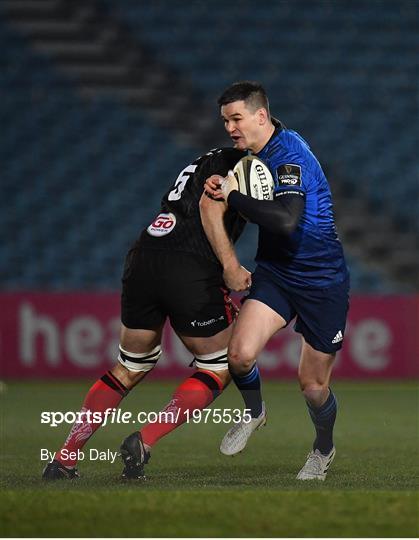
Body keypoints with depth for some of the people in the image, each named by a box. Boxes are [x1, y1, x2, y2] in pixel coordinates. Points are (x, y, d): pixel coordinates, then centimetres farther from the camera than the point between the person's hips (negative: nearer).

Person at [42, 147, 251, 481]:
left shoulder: (202, 164, 30)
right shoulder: (237, 162, 3)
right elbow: (210, 208, -13)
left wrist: (227, 285, 19)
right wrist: (231, 268, -12)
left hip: (142, 260, 8)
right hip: (191, 272, -8)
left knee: (131, 368, 21)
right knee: (219, 369, 9)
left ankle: (64, 458, 14)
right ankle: (144, 441, -6)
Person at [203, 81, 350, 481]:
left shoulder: (290, 156, -22)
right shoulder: (256, 153, 4)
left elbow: (286, 220, -36)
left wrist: (233, 196, -27)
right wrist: (220, 188, 7)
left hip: (322, 281, -6)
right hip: (274, 271, 6)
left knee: (313, 386, 4)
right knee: (240, 353, -18)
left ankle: (324, 449, 33)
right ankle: (254, 413, 13)